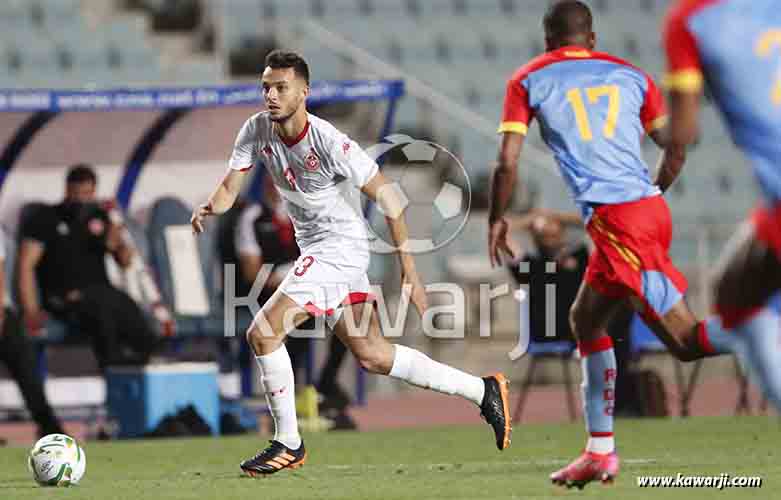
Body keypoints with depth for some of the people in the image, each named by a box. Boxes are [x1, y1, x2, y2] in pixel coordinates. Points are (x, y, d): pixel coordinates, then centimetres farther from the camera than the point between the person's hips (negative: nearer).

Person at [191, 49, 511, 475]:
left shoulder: (330, 144, -21)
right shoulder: (257, 130, -2)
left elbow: (387, 197, -16)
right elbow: (230, 186, -2)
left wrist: (409, 271, -16)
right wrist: (211, 207, -28)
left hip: (340, 245, -8)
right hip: (314, 249, 8)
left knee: (263, 332, -16)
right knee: (372, 355, 12)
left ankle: (288, 444, -2)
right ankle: (482, 391, 23)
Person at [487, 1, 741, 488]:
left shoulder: (528, 81, 9)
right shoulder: (630, 75, 19)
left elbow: (507, 162, 2)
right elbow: (677, 150, 16)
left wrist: (497, 219, 18)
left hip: (615, 219, -6)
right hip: (651, 209, 6)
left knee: (687, 338, -13)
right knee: (586, 320, 23)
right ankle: (600, 451, 22)